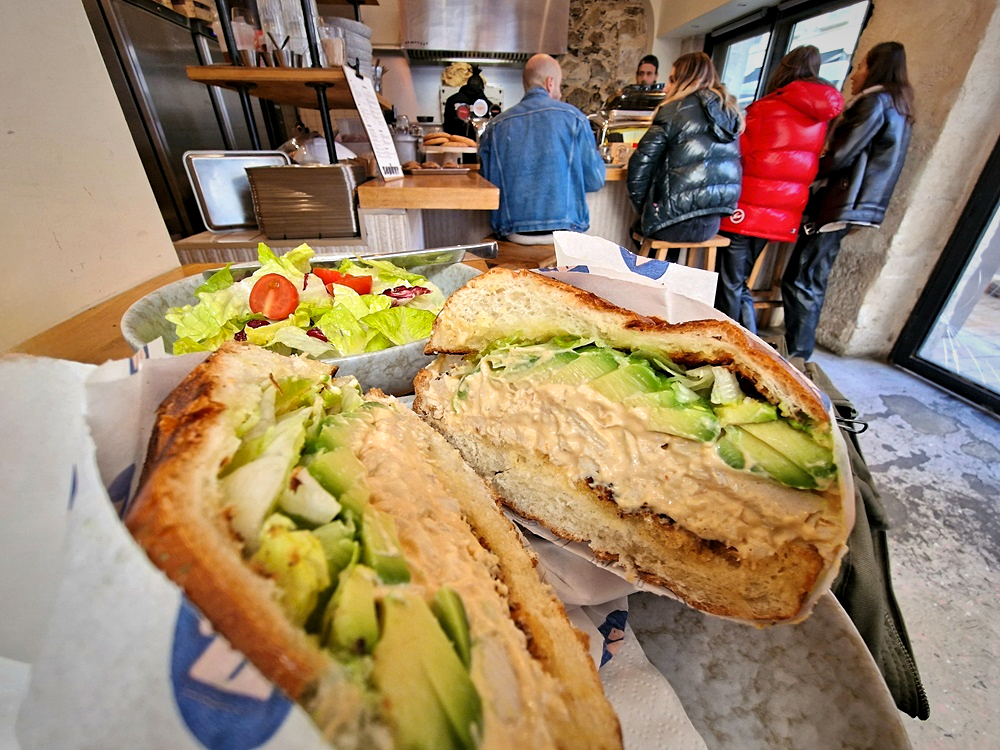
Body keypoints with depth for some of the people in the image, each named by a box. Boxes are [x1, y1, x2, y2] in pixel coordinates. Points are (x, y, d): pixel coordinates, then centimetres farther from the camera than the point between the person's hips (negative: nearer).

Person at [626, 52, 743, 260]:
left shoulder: (675, 110, -4)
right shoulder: (731, 114, 14)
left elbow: (641, 164, -8)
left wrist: (643, 210, 3)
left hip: (677, 222, -6)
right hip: (711, 224, 6)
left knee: (637, 228, 25)